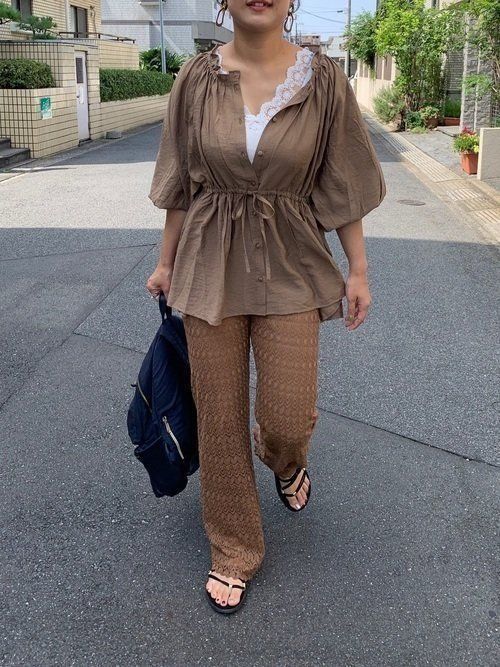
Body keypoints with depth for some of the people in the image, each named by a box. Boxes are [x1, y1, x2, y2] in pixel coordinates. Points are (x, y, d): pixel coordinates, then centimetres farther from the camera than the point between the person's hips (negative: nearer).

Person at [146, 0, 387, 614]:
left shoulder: (323, 81, -4)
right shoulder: (196, 79, -1)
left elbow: (342, 184, 0)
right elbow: (181, 184, 6)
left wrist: (358, 270, 0)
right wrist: (166, 262, 10)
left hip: (290, 265, -1)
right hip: (210, 265, 1)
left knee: (289, 419, -2)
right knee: (219, 418, 7)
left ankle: (282, 458, 40)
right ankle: (233, 553, 27)